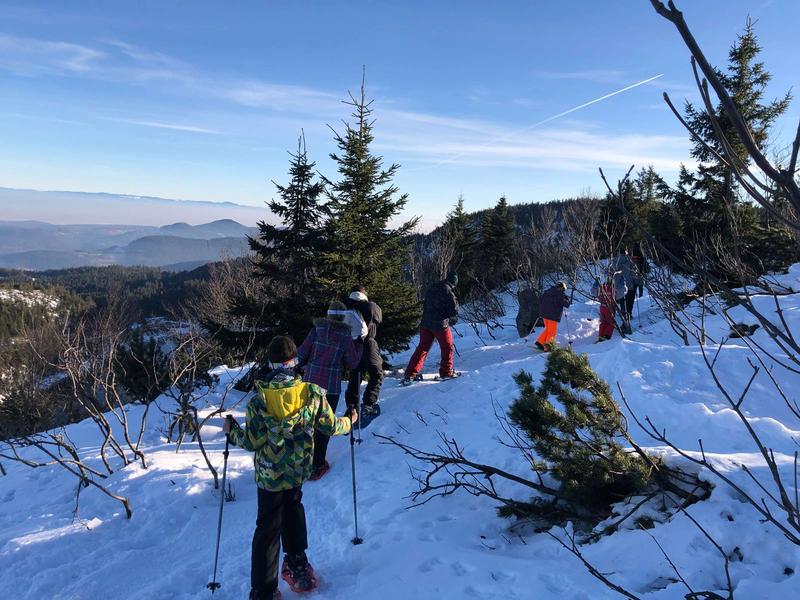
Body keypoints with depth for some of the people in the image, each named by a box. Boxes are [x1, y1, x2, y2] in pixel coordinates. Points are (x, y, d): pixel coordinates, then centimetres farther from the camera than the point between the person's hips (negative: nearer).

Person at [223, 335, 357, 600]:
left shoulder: (259, 399, -19)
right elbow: (330, 426, -3)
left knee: (268, 528, 9)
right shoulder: (312, 393, -14)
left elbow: (252, 442, -13)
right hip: (299, 470, 2)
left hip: (270, 473, -2)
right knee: (292, 507, 29)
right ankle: (297, 564, 42)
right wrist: (348, 422, 18)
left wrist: (231, 430, 6)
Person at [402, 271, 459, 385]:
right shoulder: (448, 291, -11)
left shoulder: (432, 288, 11)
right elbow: (454, 309, -10)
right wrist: (454, 319, 10)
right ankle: (446, 372, 18)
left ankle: (410, 374, 7)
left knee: (422, 348, 11)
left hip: (425, 323, 6)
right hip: (441, 324, -6)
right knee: (447, 347, 13)